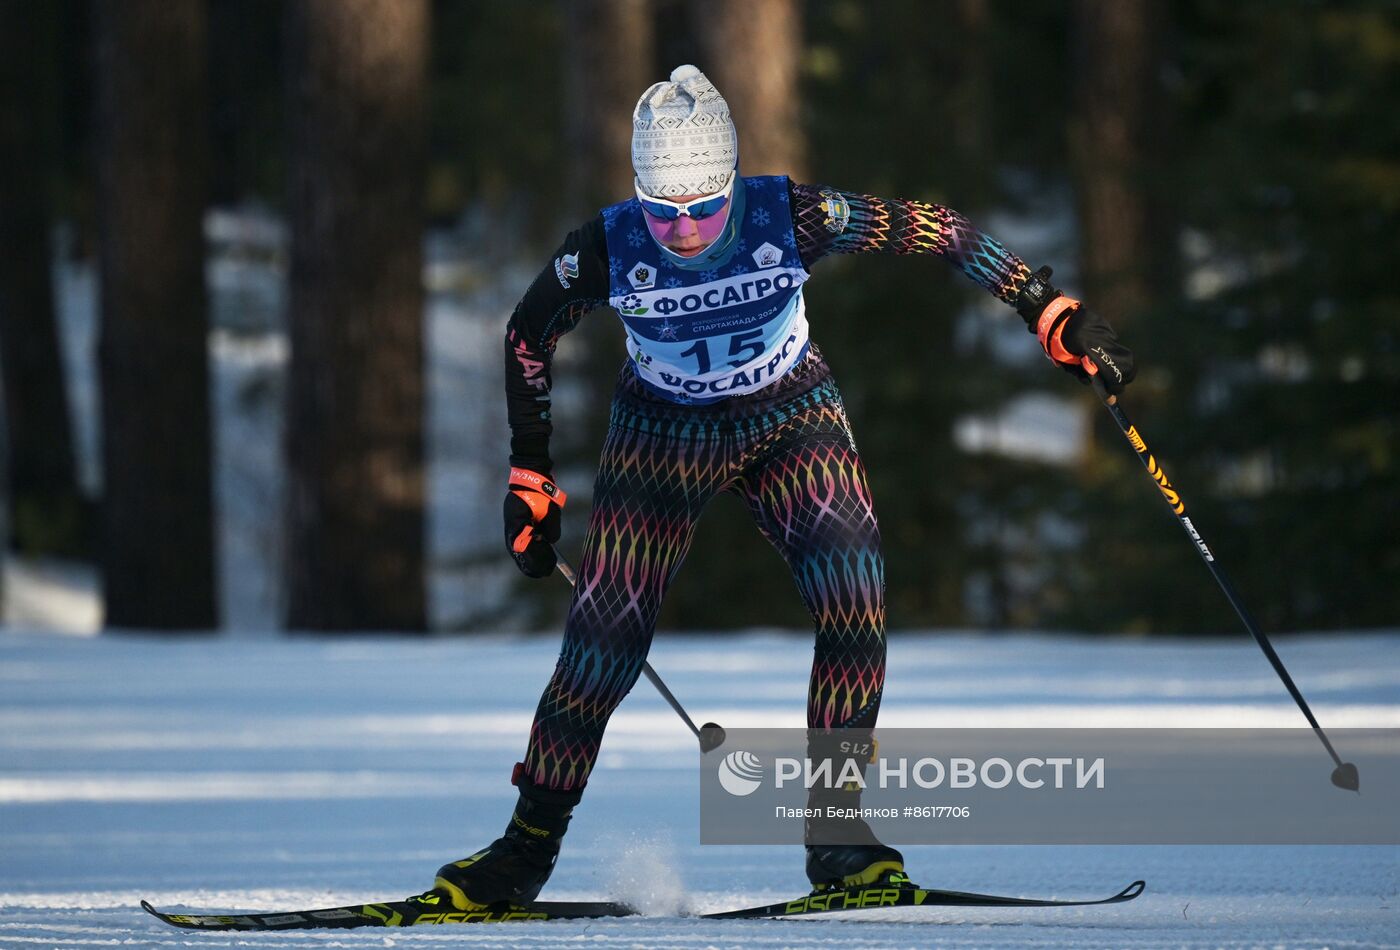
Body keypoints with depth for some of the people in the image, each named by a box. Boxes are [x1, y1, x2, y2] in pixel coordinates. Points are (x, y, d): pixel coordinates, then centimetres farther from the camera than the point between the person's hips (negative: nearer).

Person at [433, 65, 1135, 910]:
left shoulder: (792, 219, -28)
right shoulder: (608, 253, -26)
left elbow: (936, 232, -17)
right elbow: (527, 337, -6)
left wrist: (1057, 317, -16)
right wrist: (531, 481, -1)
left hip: (791, 419, 0)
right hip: (666, 432, 0)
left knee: (854, 587, -23)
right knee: (606, 637, -9)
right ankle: (529, 846, 7)